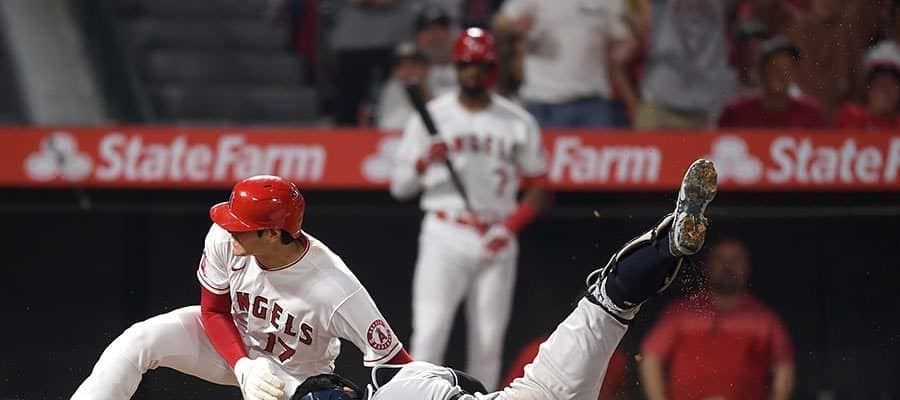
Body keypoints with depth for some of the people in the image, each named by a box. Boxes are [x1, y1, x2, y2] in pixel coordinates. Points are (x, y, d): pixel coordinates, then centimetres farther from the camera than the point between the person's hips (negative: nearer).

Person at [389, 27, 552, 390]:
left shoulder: (519, 123, 8)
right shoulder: (431, 117, 5)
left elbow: (538, 189, 10)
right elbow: (399, 187, 3)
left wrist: (511, 225, -7)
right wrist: (424, 162, -18)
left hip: (496, 241, 2)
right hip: (445, 239, -2)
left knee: (488, 343, 2)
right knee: (429, 335, -14)